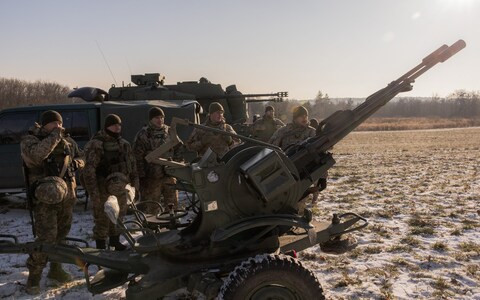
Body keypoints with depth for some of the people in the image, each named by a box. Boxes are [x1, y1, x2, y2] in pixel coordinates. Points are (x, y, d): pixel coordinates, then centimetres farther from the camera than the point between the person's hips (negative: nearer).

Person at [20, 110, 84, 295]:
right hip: (45, 197, -6)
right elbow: (35, 155, -28)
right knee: (46, 237, -11)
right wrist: (54, 137, -22)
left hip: (67, 195, 6)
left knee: (62, 234, 15)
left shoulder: (67, 141, 10)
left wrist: (76, 163, -2)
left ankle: (55, 269, 32)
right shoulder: (29, 140, -5)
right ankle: (34, 277, 3)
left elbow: (81, 157, 21)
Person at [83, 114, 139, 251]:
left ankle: (115, 241, 36)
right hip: (103, 188, -7)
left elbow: (132, 164, 18)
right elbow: (89, 170, -18)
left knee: (118, 216, 19)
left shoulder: (124, 144, 9)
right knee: (102, 218, 0)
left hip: (120, 187, 7)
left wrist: (134, 180, 14)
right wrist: (93, 192, -20)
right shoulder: (95, 145, -14)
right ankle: (101, 246, 14)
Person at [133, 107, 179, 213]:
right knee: (152, 207, 2)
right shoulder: (143, 135, -5)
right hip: (152, 178, -4)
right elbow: (137, 158, -6)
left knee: (173, 205, 11)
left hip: (170, 176, 4)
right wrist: (141, 177, -10)